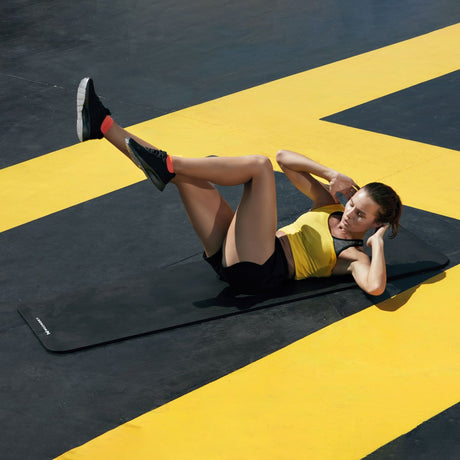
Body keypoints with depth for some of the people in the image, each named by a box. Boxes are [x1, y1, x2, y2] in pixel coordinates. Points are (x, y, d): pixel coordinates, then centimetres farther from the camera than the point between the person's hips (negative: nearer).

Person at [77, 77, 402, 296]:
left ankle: (168, 165, -21)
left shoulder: (353, 257, 0)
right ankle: (103, 125, 4)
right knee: (184, 173, 2)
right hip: (230, 254, 8)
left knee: (259, 165, -19)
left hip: (254, 271, -8)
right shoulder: (331, 205, 19)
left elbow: (376, 287, -25)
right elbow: (285, 159, 16)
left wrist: (378, 242, -11)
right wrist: (330, 174, 2)